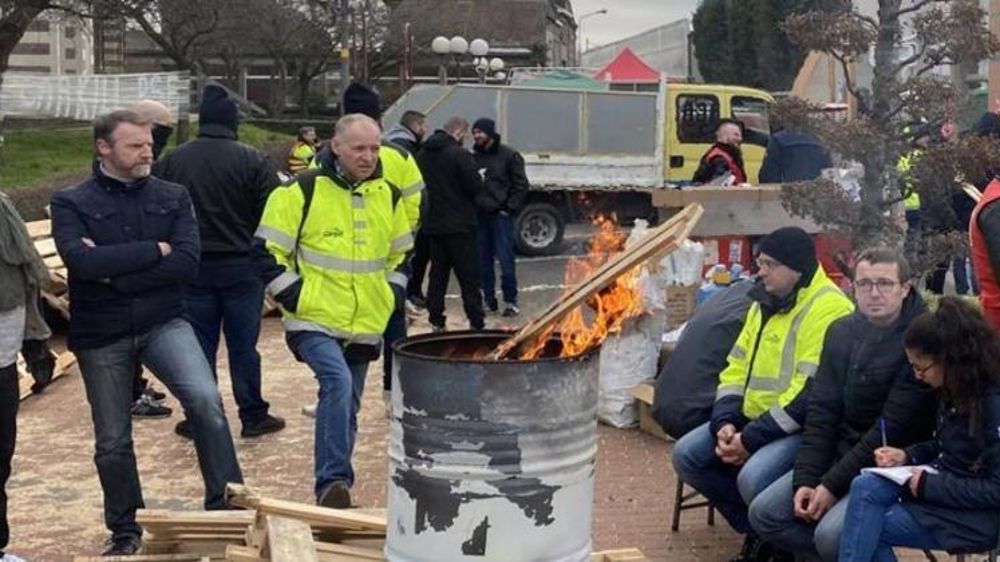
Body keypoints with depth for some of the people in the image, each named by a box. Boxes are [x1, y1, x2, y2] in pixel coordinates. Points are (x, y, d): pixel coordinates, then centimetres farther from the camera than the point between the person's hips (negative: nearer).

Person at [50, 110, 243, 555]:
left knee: (206, 400, -23)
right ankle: (124, 531, 31)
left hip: (164, 323, 0)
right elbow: (81, 260, -20)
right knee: (112, 440, 11)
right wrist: (155, 250, -15)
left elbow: (187, 262, -12)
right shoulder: (70, 203, -3)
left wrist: (114, 272, -16)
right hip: (100, 335, 0)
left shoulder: (173, 197, 2)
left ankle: (226, 506, -10)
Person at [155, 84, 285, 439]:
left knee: (199, 344, 10)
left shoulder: (172, 161, 0)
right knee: (243, 345, 6)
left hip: (192, 267, 2)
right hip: (242, 266, -2)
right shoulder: (252, 161, -11)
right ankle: (253, 417, 13)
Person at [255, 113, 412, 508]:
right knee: (338, 382, -28)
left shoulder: (388, 197, 8)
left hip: (365, 326, 6)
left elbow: (402, 253, 22)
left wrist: (393, 294, 11)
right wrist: (292, 295, -10)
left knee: (346, 407, 13)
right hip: (314, 320, -5)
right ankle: (333, 482, -22)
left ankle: (335, 488, 27)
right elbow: (268, 251, -6)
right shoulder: (302, 191, -9)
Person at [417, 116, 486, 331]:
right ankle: (476, 324, 1)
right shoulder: (459, 154, -16)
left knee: (437, 274, 14)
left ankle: (436, 321, 16)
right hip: (459, 225, -7)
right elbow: (476, 188, -15)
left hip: (432, 225, 7)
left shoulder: (423, 154, 8)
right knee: (469, 277, 0)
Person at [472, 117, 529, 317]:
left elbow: (521, 185, -3)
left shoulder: (509, 156, -2)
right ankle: (489, 299, 18)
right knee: (483, 261, 8)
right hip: (479, 216, 5)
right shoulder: (474, 157, 11)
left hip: (500, 216, -5)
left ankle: (510, 301, 3)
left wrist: (509, 209, -9)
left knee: (506, 260, -4)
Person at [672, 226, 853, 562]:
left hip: (803, 427, -9)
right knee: (687, 455, -2)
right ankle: (757, 530, 10)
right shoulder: (765, 302, 12)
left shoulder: (828, 309, -18)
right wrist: (725, 422, -5)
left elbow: (809, 394, -24)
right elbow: (736, 368, 13)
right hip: (753, 420, 9)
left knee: (753, 478, -32)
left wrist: (751, 439, -22)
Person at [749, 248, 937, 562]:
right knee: (763, 514, -4)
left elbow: (893, 429, -19)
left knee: (831, 535, -28)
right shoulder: (841, 331, 6)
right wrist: (805, 480, -7)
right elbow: (821, 412, 4)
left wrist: (833, 485, -18)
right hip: (839, 454, 7)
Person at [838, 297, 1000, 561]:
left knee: (868, 527, -14)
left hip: (979, 513, -8)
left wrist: (931, 486, -20)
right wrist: (907, 456, 3)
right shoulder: (956, 390, 6)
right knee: (865, 487, -16)